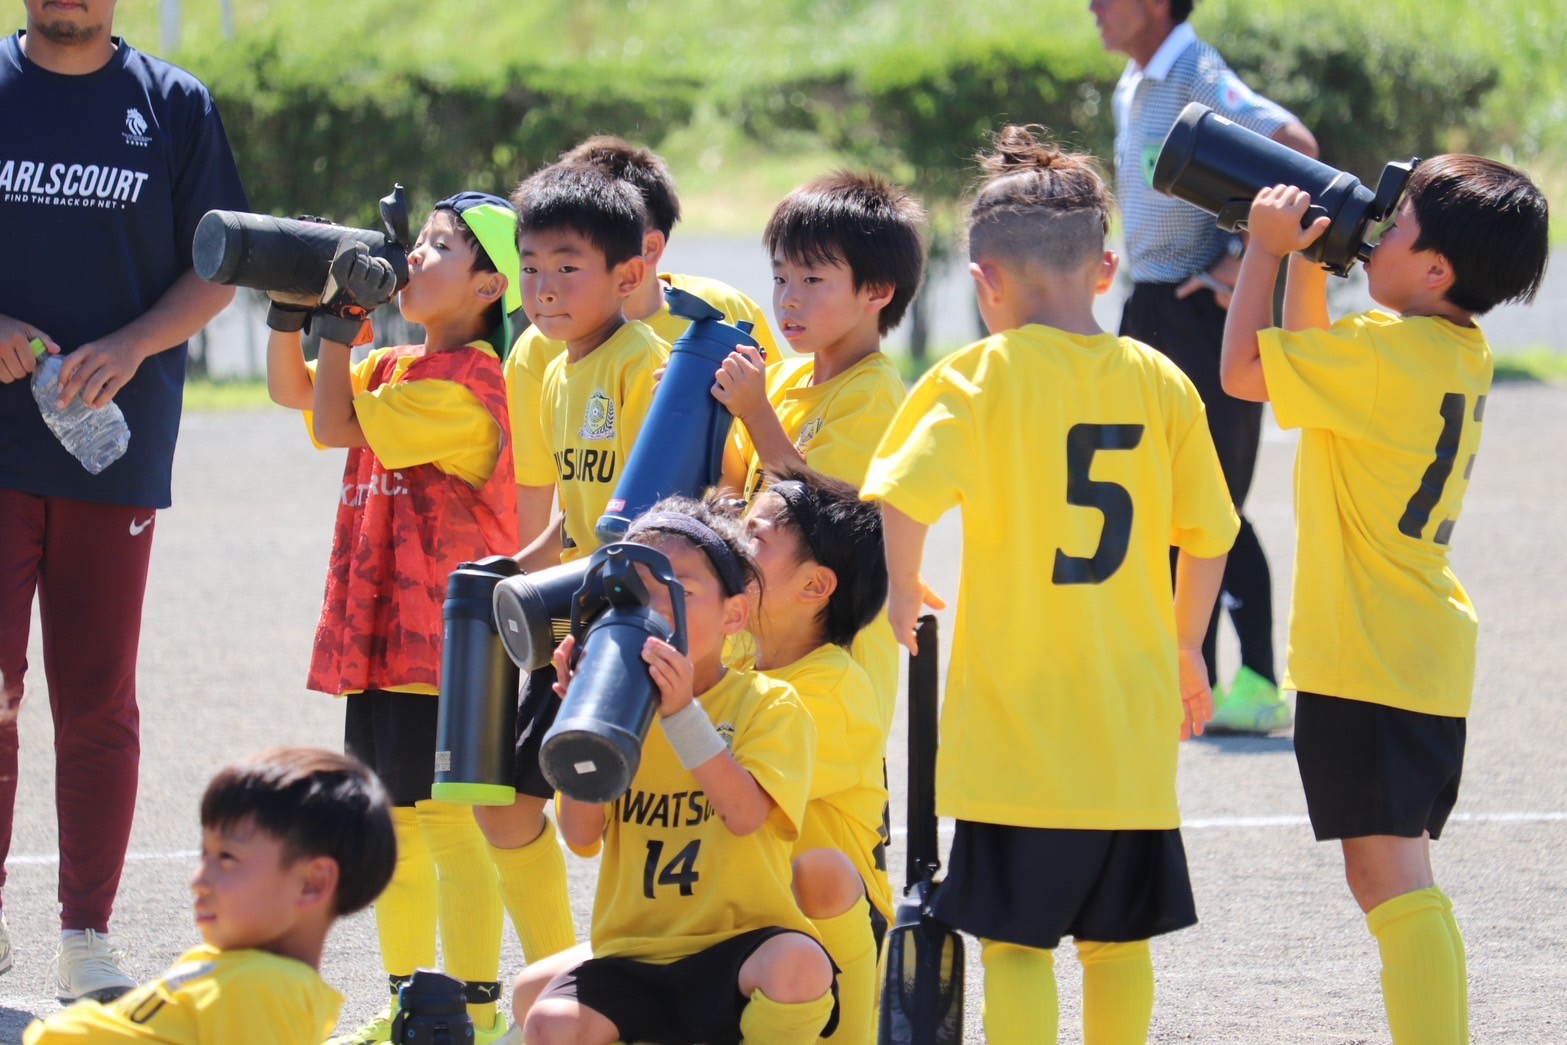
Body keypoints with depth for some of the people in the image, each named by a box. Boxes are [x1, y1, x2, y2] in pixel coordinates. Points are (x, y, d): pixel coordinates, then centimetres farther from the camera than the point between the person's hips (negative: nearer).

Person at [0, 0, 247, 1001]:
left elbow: (217, 271, 5)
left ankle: (89, 938, 9)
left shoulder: (176, 108, 6)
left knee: (97, 697, 4)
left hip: (117, 444, 1)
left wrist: (132, 347, -12)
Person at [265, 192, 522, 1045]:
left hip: (443, 642, -10)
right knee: (390, 818, 14)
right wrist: (292, 306, 8)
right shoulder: (395, 367, 15)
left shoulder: (468, 379, -14)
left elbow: (337, 426, -16)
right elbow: (292, 392, 20)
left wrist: (340, 328, -10)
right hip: (378, 634, 10)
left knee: (448, 819, -7)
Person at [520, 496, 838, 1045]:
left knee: (797, 967, -38)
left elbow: (746, 815, -16)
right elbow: (581, 835, -1)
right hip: (632, 952, 3)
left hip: (736, 945, -3)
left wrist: (682, 712, -22)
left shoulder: (768, 703, 1)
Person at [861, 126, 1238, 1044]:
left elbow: (905, 493, -21)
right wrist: (1185, 649, 23)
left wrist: (903, 595, -3)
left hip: (1016, 718, -4)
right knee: (1118, 936, 15)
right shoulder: (1160, 382, 3)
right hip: (1132, 715, 4)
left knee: (1017, 939, 0)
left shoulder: (987, 374, -8)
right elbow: (1208, 536, 8)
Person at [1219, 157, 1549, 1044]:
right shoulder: (1461, 352, 9)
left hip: (1368, 664, -10)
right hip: (1431, 660, 10)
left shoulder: (1386, 352, -20)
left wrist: (1268, 248, -5)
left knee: (1390, 878, -12)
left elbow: (1244, 369, -13)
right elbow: (1310, 364, 23)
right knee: (1400, 881, 18)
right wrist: (1307, 259, 13)